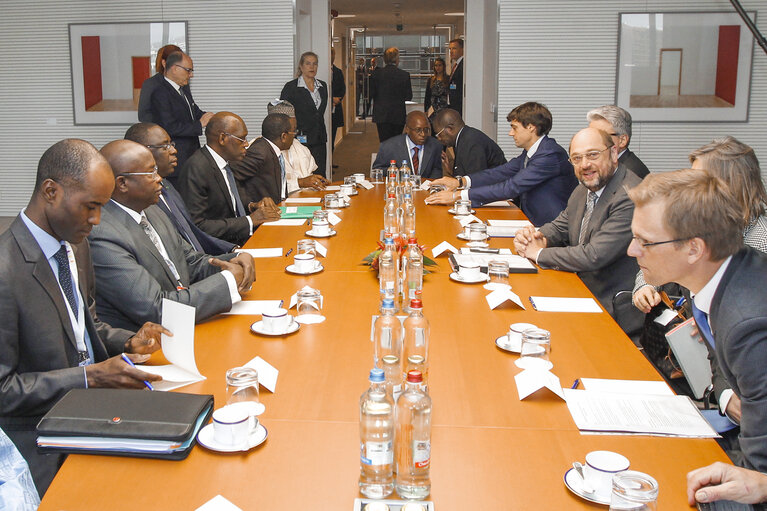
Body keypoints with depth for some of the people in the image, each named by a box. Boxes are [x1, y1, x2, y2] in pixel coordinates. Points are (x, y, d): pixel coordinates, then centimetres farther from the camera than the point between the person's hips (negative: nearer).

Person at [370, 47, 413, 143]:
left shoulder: (376, 73, -4)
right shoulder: (405, 74, -5)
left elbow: (371, 93, -1)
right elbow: (409, 96, -1)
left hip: (381, 115, 0)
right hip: (398, 116, 0)